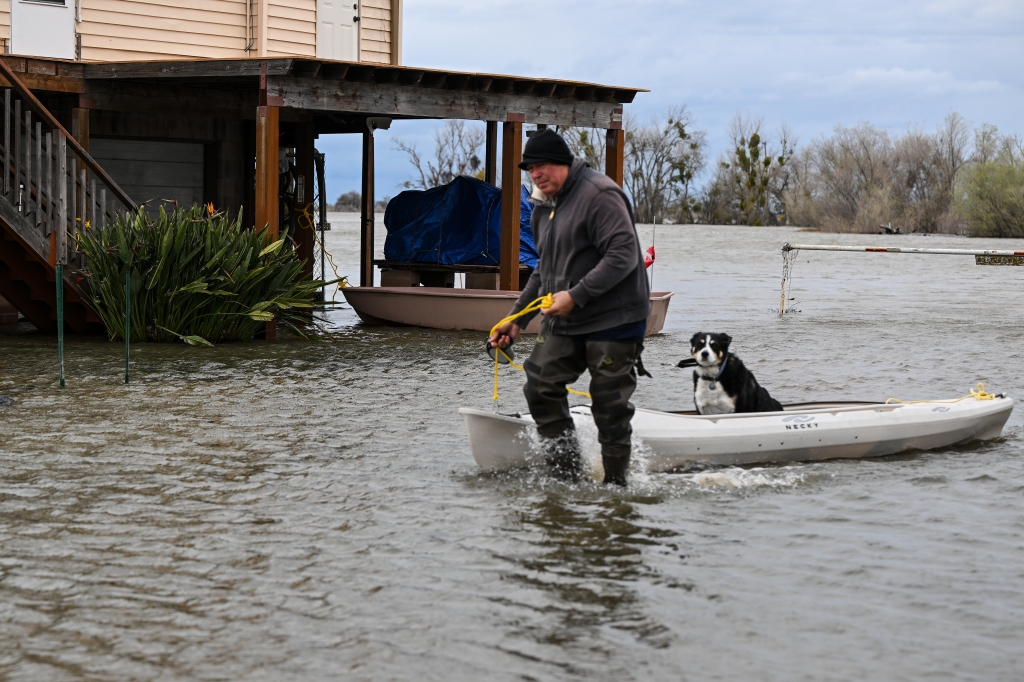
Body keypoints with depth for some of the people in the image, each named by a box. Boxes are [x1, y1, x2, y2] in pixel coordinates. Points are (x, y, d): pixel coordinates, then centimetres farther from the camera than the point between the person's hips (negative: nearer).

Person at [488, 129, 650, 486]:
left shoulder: (599, 195, -14)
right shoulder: (543, 208, 15)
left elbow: (623, 255, -22)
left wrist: (576, 296, -25)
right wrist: (517, 319, 17)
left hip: (612, 320, -8)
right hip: (563, 323, 8)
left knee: (609, 407, -3)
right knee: (540, 389, 0)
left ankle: (615, 481, 11)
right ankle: (567, 474, 9)